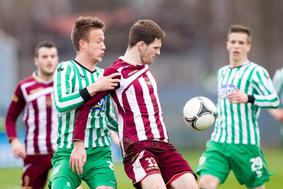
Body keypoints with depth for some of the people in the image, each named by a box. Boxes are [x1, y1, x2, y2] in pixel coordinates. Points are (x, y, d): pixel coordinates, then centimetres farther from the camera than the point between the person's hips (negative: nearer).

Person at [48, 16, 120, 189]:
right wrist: (94, 88, -20)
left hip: (100, 153, 4)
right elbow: (61, 103, -19)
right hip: (68, 152, -4)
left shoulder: (103, 76, 16)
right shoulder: (66, 69, 0)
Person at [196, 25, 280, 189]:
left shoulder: (256, 72, -6)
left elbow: (274, 100, -19)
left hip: (245, 143, -5)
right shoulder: (222, 72, 17)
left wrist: (248, 98, -33)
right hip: (218, 142, 5)